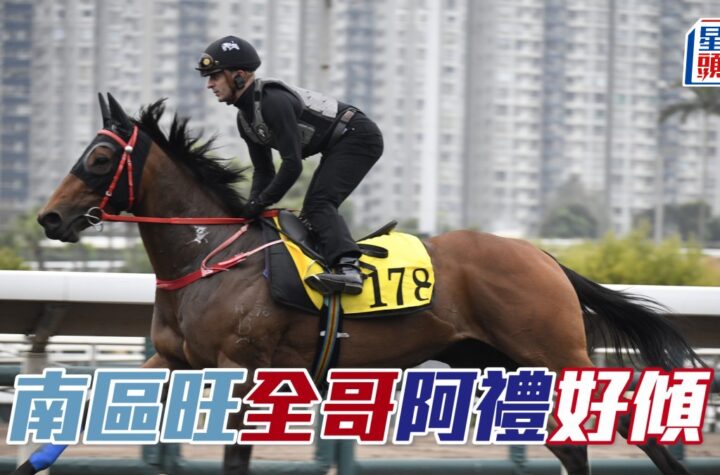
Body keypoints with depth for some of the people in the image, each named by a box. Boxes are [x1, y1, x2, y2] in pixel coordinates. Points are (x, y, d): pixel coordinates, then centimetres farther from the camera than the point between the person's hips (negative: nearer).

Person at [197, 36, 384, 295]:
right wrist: (251, 210, -2)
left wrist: (261, 203, -22)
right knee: (312, 210, 10)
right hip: (338, 147, 11)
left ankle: (348, 268, -44)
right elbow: (263, 172, 13)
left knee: (319, 203, -26)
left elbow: (292, 164, -27)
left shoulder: (273, 101, -24)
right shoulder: (245, 118, 8)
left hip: (358, 137, -11)